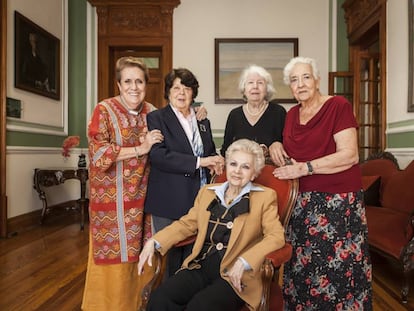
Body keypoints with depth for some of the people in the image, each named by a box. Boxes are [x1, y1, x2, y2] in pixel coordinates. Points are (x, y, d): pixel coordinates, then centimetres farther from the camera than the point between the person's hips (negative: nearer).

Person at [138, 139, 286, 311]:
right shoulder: (208, 191, 15)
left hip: (235, 276, -3)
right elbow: (186, 223, 17)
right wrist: (154, 242, 3)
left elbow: (276, 236, -7)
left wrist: (244, 262, -21)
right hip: (201, 268, 4)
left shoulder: (265, 196, 2)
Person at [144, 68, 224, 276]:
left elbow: (211, 152, 25)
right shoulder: (156, 118, -2)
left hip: (199, 200, 5)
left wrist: (214, 162, 1)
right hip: (170, 202, -5)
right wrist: (198, 162, -19)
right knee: (170, 255, 4)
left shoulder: (203, 122, 15)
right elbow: (158, 155, -16)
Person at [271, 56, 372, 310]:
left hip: (337, 203, -5)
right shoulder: (292, 114, 11)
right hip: (301, 202, 6)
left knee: (337, 267, 2)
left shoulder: (338, 106, -8)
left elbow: (350, 155, -17)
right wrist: (276, 147, 2)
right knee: (301, 265, 12)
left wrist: (304, 168, -18)